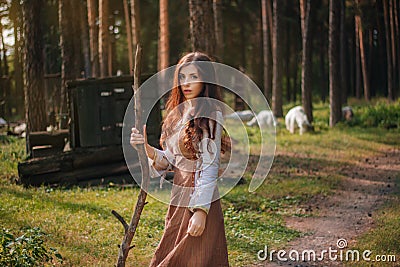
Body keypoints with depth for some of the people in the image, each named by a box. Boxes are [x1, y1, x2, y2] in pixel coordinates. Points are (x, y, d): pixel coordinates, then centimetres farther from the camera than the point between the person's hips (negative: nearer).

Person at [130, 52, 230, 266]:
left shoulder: (209, 114, -10)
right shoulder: (178, 113, 12)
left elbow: (210, 167, -15)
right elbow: (168, 162, 13)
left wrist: (201, 210, -20)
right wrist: (146, 147, -5)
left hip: (200, 201, -7)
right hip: (178, 200, 8)